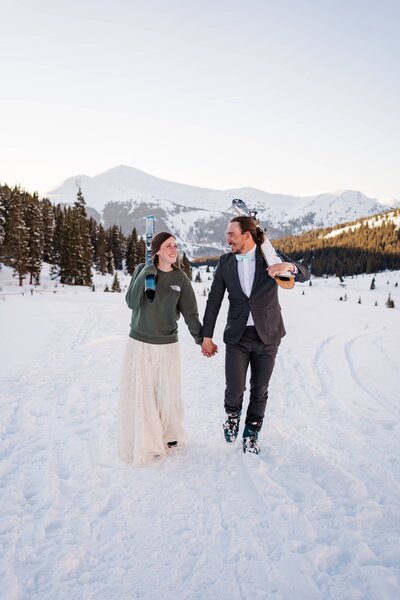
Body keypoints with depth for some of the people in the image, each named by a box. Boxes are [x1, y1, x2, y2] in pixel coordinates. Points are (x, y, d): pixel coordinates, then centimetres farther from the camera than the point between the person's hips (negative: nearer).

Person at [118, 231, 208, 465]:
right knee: (140, 394, 1)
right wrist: (146, 274, -19)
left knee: (168, 393, 7)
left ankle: (169, 434, 32)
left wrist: (201, 338, -12)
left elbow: (190, 313, -2)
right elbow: (132, 303, -13)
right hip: (139, 343, 0)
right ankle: (145, 444, 18)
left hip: (168, 345, 1)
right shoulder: (142, 270, -2)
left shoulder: (181, 278, -1)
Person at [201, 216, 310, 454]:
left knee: (259, 390, 9)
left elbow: (305, 275, -9)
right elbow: (214, 300, 2)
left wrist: (289, 266, -33)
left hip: (267, 335, 0)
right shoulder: (226, 262, 0)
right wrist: (207, 336, 2)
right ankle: (233, 414, 31)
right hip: (237, 336, 1)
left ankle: (252, 433, 33)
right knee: (234, 389, -4)